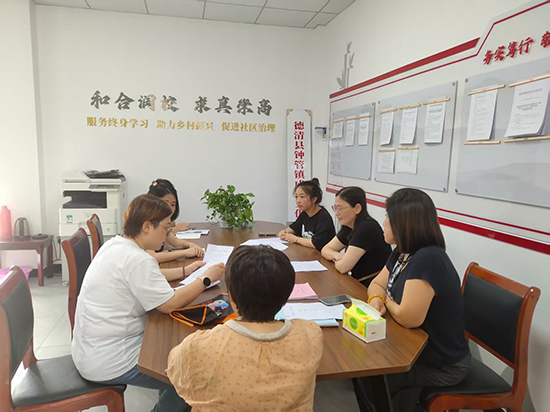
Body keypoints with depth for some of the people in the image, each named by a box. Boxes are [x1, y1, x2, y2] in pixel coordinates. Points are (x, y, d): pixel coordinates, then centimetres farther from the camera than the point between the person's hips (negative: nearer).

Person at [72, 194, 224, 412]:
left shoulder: (115, 245, 2)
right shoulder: (136, 259, -27)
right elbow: (170, 304, -24)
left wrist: (184, 271, 12)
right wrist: (206, 278, -13)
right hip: (107, 363, -10)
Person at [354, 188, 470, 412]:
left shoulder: (427, 259, -30)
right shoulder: (402, 253, -1)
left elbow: (407, 318, -31)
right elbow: (377, 284, 10)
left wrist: (387, 302, -11)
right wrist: (376, 299, -13)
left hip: (442, 366, -8)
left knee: (366, 375, -6)